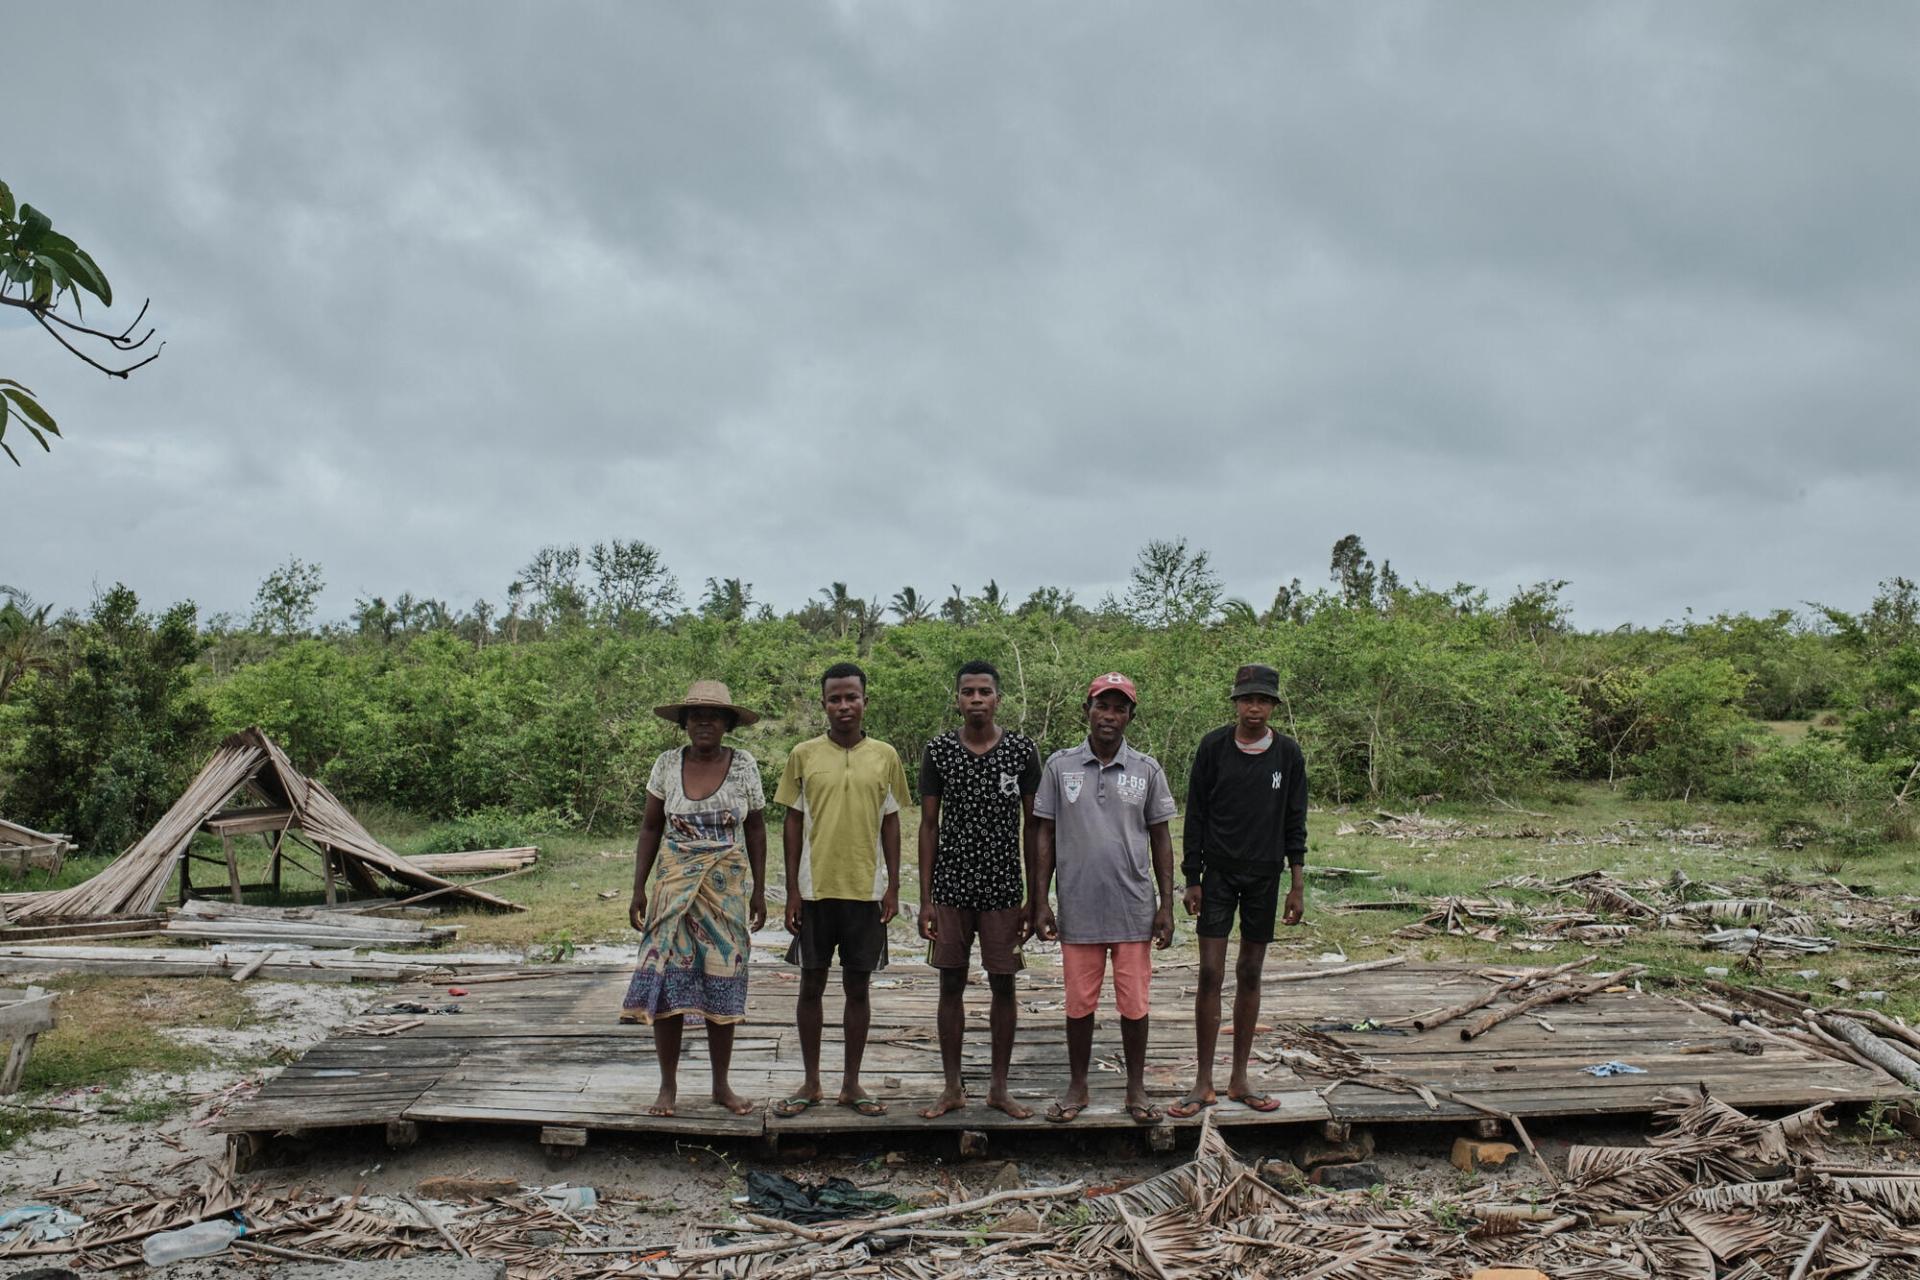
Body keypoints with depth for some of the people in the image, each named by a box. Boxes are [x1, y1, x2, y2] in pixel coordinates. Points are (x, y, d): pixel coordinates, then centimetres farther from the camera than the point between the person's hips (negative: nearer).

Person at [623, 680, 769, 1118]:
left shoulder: (744, 765, 0)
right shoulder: (667, 764, 0)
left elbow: (755, 829, 6)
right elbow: (650, 827, 5)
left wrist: (759, 890, 3)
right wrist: (639, 888, 0)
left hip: (727, 889, 0)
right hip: (674, 886, 0)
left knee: (722, 984, 5)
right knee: (666, 981, -2)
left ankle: (722, 1085, 19)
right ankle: (668, 1085, 12)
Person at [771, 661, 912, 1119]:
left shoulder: (885, 756, 3)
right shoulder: (804, 754, 1)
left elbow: (891, 824, 7)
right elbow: (793, 823, 4)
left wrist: (893, 887, 2)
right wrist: (792, 889, -1)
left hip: (866, 890, 0)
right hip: (815, 889, 0)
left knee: (858, 986, 7)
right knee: (812, 984, 7)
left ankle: (852, 1083, 19)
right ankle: (811, 1083, 19)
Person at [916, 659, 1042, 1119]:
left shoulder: (1022, 750, -1)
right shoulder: (938, 750, 0)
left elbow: (1032, 826, 3)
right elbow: (929, 825, 3)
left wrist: (1034, 896, 0)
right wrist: (925, 898, -1)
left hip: (1003, 888, 0)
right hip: (951, 887, 1)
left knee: (1003, 985, 6)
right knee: (951, 984, 7)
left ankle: (999, 1088, 18)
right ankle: (953, 1088, 18)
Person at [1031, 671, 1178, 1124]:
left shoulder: (1148, 770, 2)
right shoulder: (1059, 766, 1)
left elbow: (1161, 839, 6)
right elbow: (1044, 835, 4)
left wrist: (1167, 905, 2)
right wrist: (1040, 902, 0)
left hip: (1135, 911, 0)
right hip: (1078, 911, 0)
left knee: (1134, 1005, 7)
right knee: (1079, 1005, 9)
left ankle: (1136, 1090, 23)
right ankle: (1077, 1087, 26)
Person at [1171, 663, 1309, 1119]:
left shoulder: (1288, 754, 0)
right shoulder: (1213, 747, -5)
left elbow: (1294, 823, 5)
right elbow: (1196, 816, -1)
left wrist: (1298, 885, 2)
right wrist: (1192, 879, -3)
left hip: (1264, 875, 2)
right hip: (1219, 873, -2)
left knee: (1250, 974, 8)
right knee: (1210, 973, -5)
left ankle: (1239, 1079, 17)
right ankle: (1204, 1083, 3)